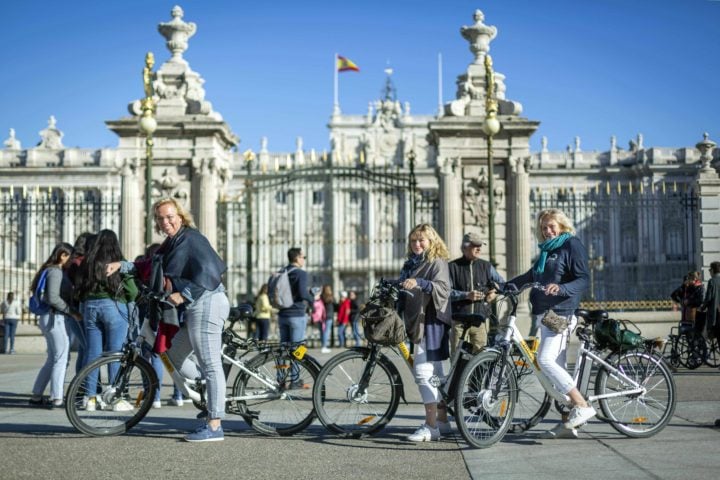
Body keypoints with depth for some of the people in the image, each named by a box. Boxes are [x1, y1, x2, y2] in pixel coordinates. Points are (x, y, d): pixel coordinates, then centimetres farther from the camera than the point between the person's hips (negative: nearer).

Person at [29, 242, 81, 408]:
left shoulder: (57, 271, 18)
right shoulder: (55, 272, -12)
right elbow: (53, 298, -21)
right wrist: (72, 312, -17)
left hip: (52, 318, 10)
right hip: (54, 318, -10)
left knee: (52, 359, 13)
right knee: (60, 359, -8)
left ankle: (36, 396, 17)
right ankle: (56, 399, -8)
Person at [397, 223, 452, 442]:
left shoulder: (437, 262, -5)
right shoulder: (410, 264, 19)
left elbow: (443, 287, -21)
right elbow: (402, 290, 22)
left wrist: (419, 283, -34)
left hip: (431, 321, -9)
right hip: (416, 321, 9)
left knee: (423, 370, -15)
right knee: (435, 372, 14)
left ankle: (430, 426, -14)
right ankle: (442, 420, 22)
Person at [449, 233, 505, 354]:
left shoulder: (486, 266, 11)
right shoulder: (453, 267, 1)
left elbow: (502, 283, 17)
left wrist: (495, 291, -4)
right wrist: (466, 295, -19)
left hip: (480, 320, 2)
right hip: (459, 320, -2)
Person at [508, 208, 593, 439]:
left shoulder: (572, 244, -2)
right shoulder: (547, 250, 22)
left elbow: (584, 279, -11)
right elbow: (530, 276, 28)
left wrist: (560, 288, -28)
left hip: (560, 313, -8)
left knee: (545, 360, -20)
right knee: (558, 366, 6)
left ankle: (582, 406, -16)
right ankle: (568, 423, 8)